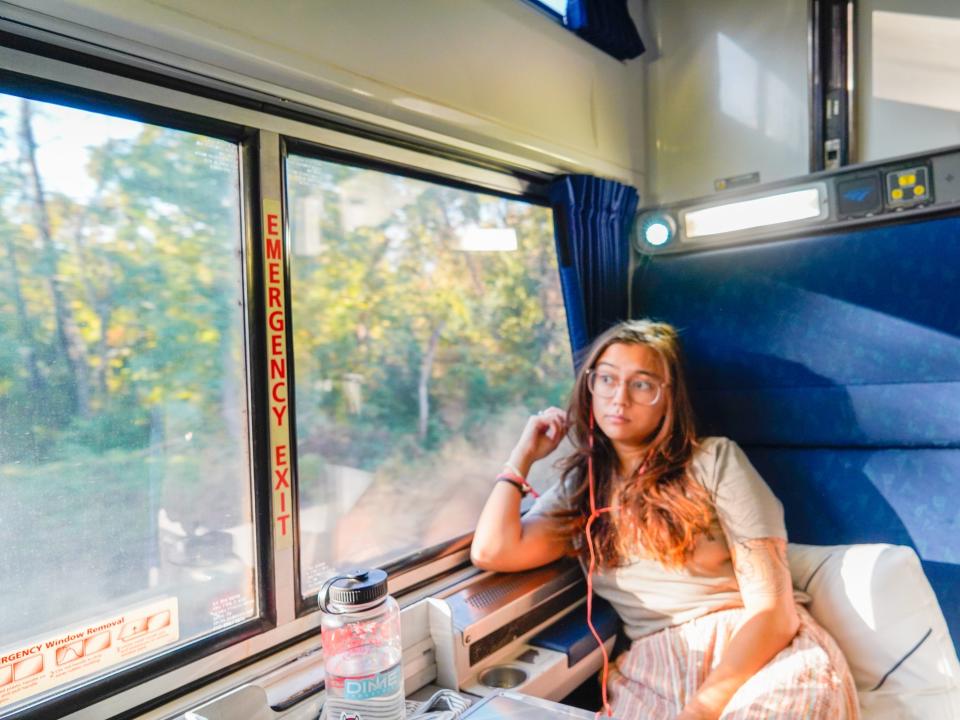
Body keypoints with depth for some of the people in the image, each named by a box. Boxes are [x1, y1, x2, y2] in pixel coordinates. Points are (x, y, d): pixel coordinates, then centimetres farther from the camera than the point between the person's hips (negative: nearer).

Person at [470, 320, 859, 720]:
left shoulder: (716, 460, 1)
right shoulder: (576, 489, 12)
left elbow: (774, 608, -5)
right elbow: (492, 552, -4)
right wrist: (523, 455, 9)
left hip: (754, 649, -1)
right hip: (655, 665, 1)